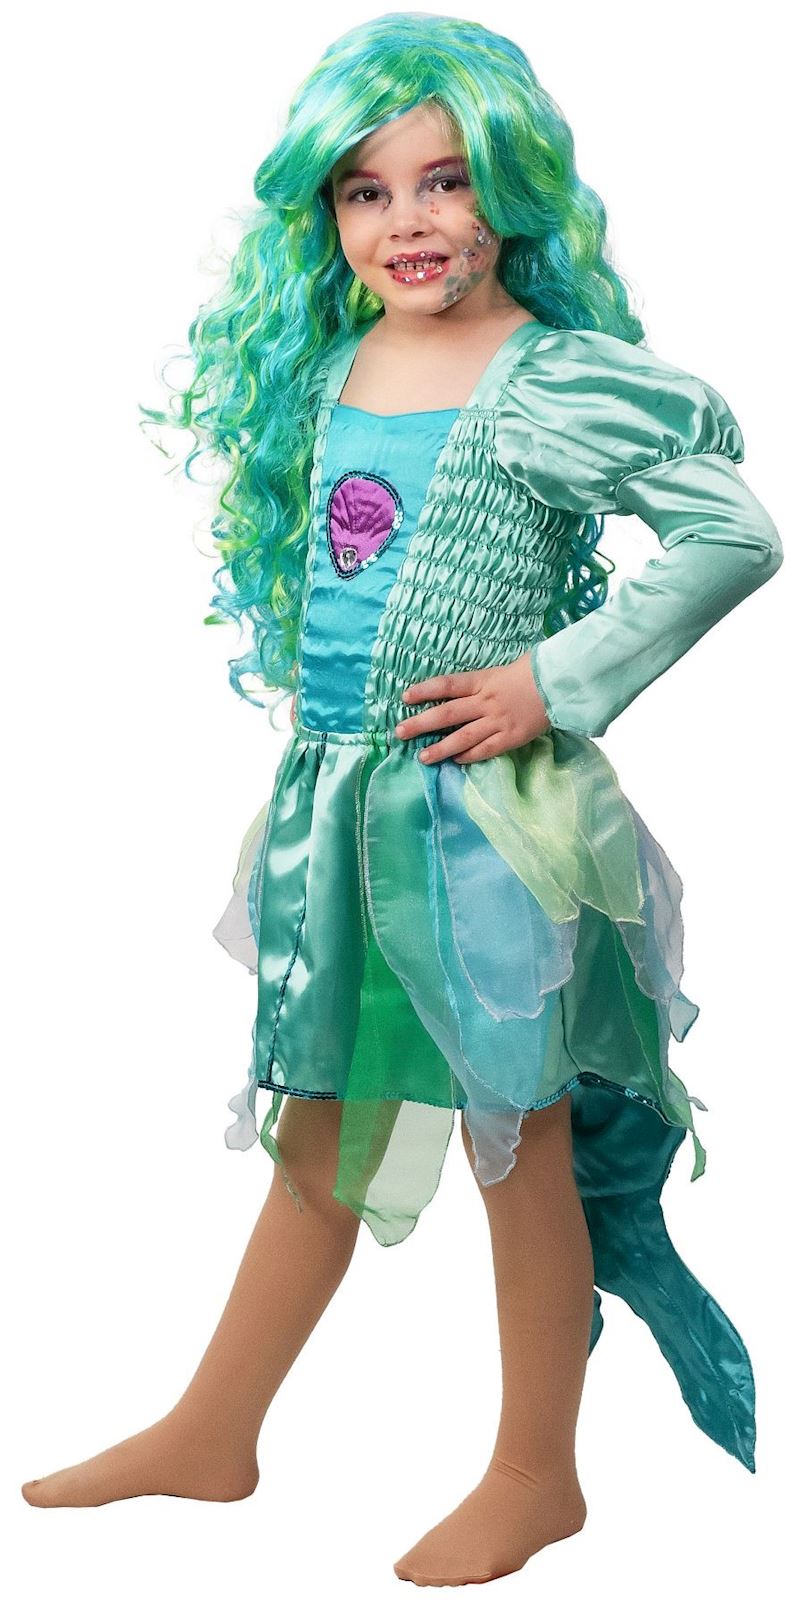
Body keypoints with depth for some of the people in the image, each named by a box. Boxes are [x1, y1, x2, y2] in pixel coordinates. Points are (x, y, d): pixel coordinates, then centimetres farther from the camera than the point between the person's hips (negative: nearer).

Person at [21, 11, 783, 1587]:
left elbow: (736, 531, -17)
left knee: (520, 1143, 8)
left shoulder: (558, 380, -14)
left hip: (483, 809, -6)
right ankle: (214, 1434, 33)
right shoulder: (322, 366, 6)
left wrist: (558, 684, -18)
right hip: (335, 795, 6)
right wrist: (306, 722, 11)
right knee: (321, 1127, 19)